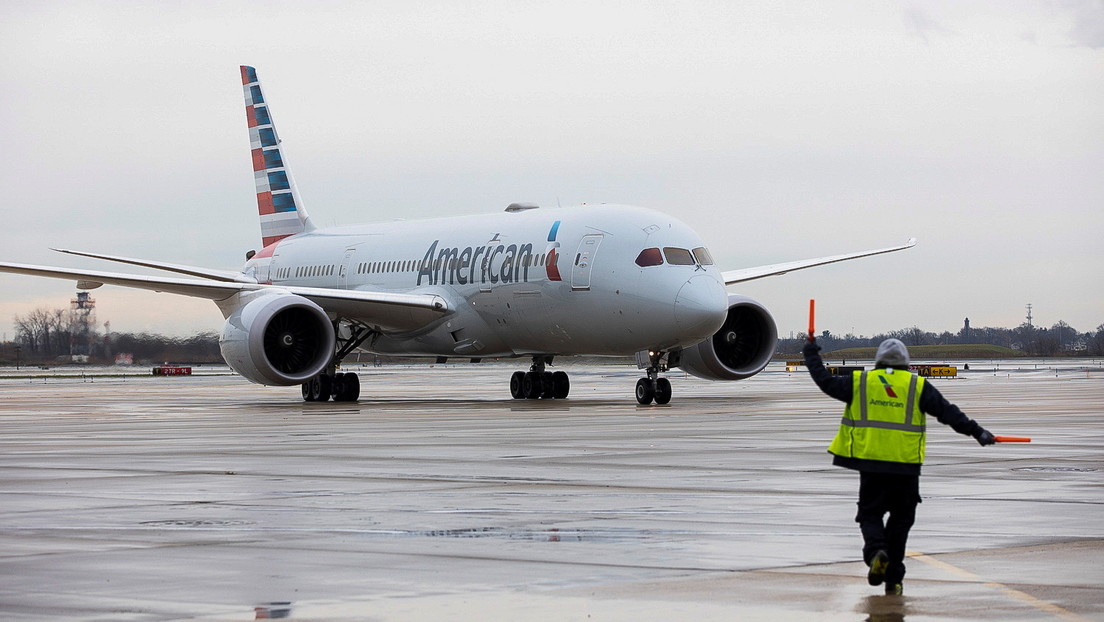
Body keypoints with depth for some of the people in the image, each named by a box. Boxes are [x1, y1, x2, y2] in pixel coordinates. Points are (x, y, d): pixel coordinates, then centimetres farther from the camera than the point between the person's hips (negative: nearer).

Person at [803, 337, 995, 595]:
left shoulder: (860, 383, 5)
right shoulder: (918, 387, 3)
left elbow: (826, 381, 13)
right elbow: (946, 411, -1)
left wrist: (811, 355, 28)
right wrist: (976, 431, 1)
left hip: (870, 463, 0)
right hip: (906, 467, 0)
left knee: (870, 513, 12)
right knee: (900, 519, 11)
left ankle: (876, 550, -19)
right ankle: (893, 579, 10)